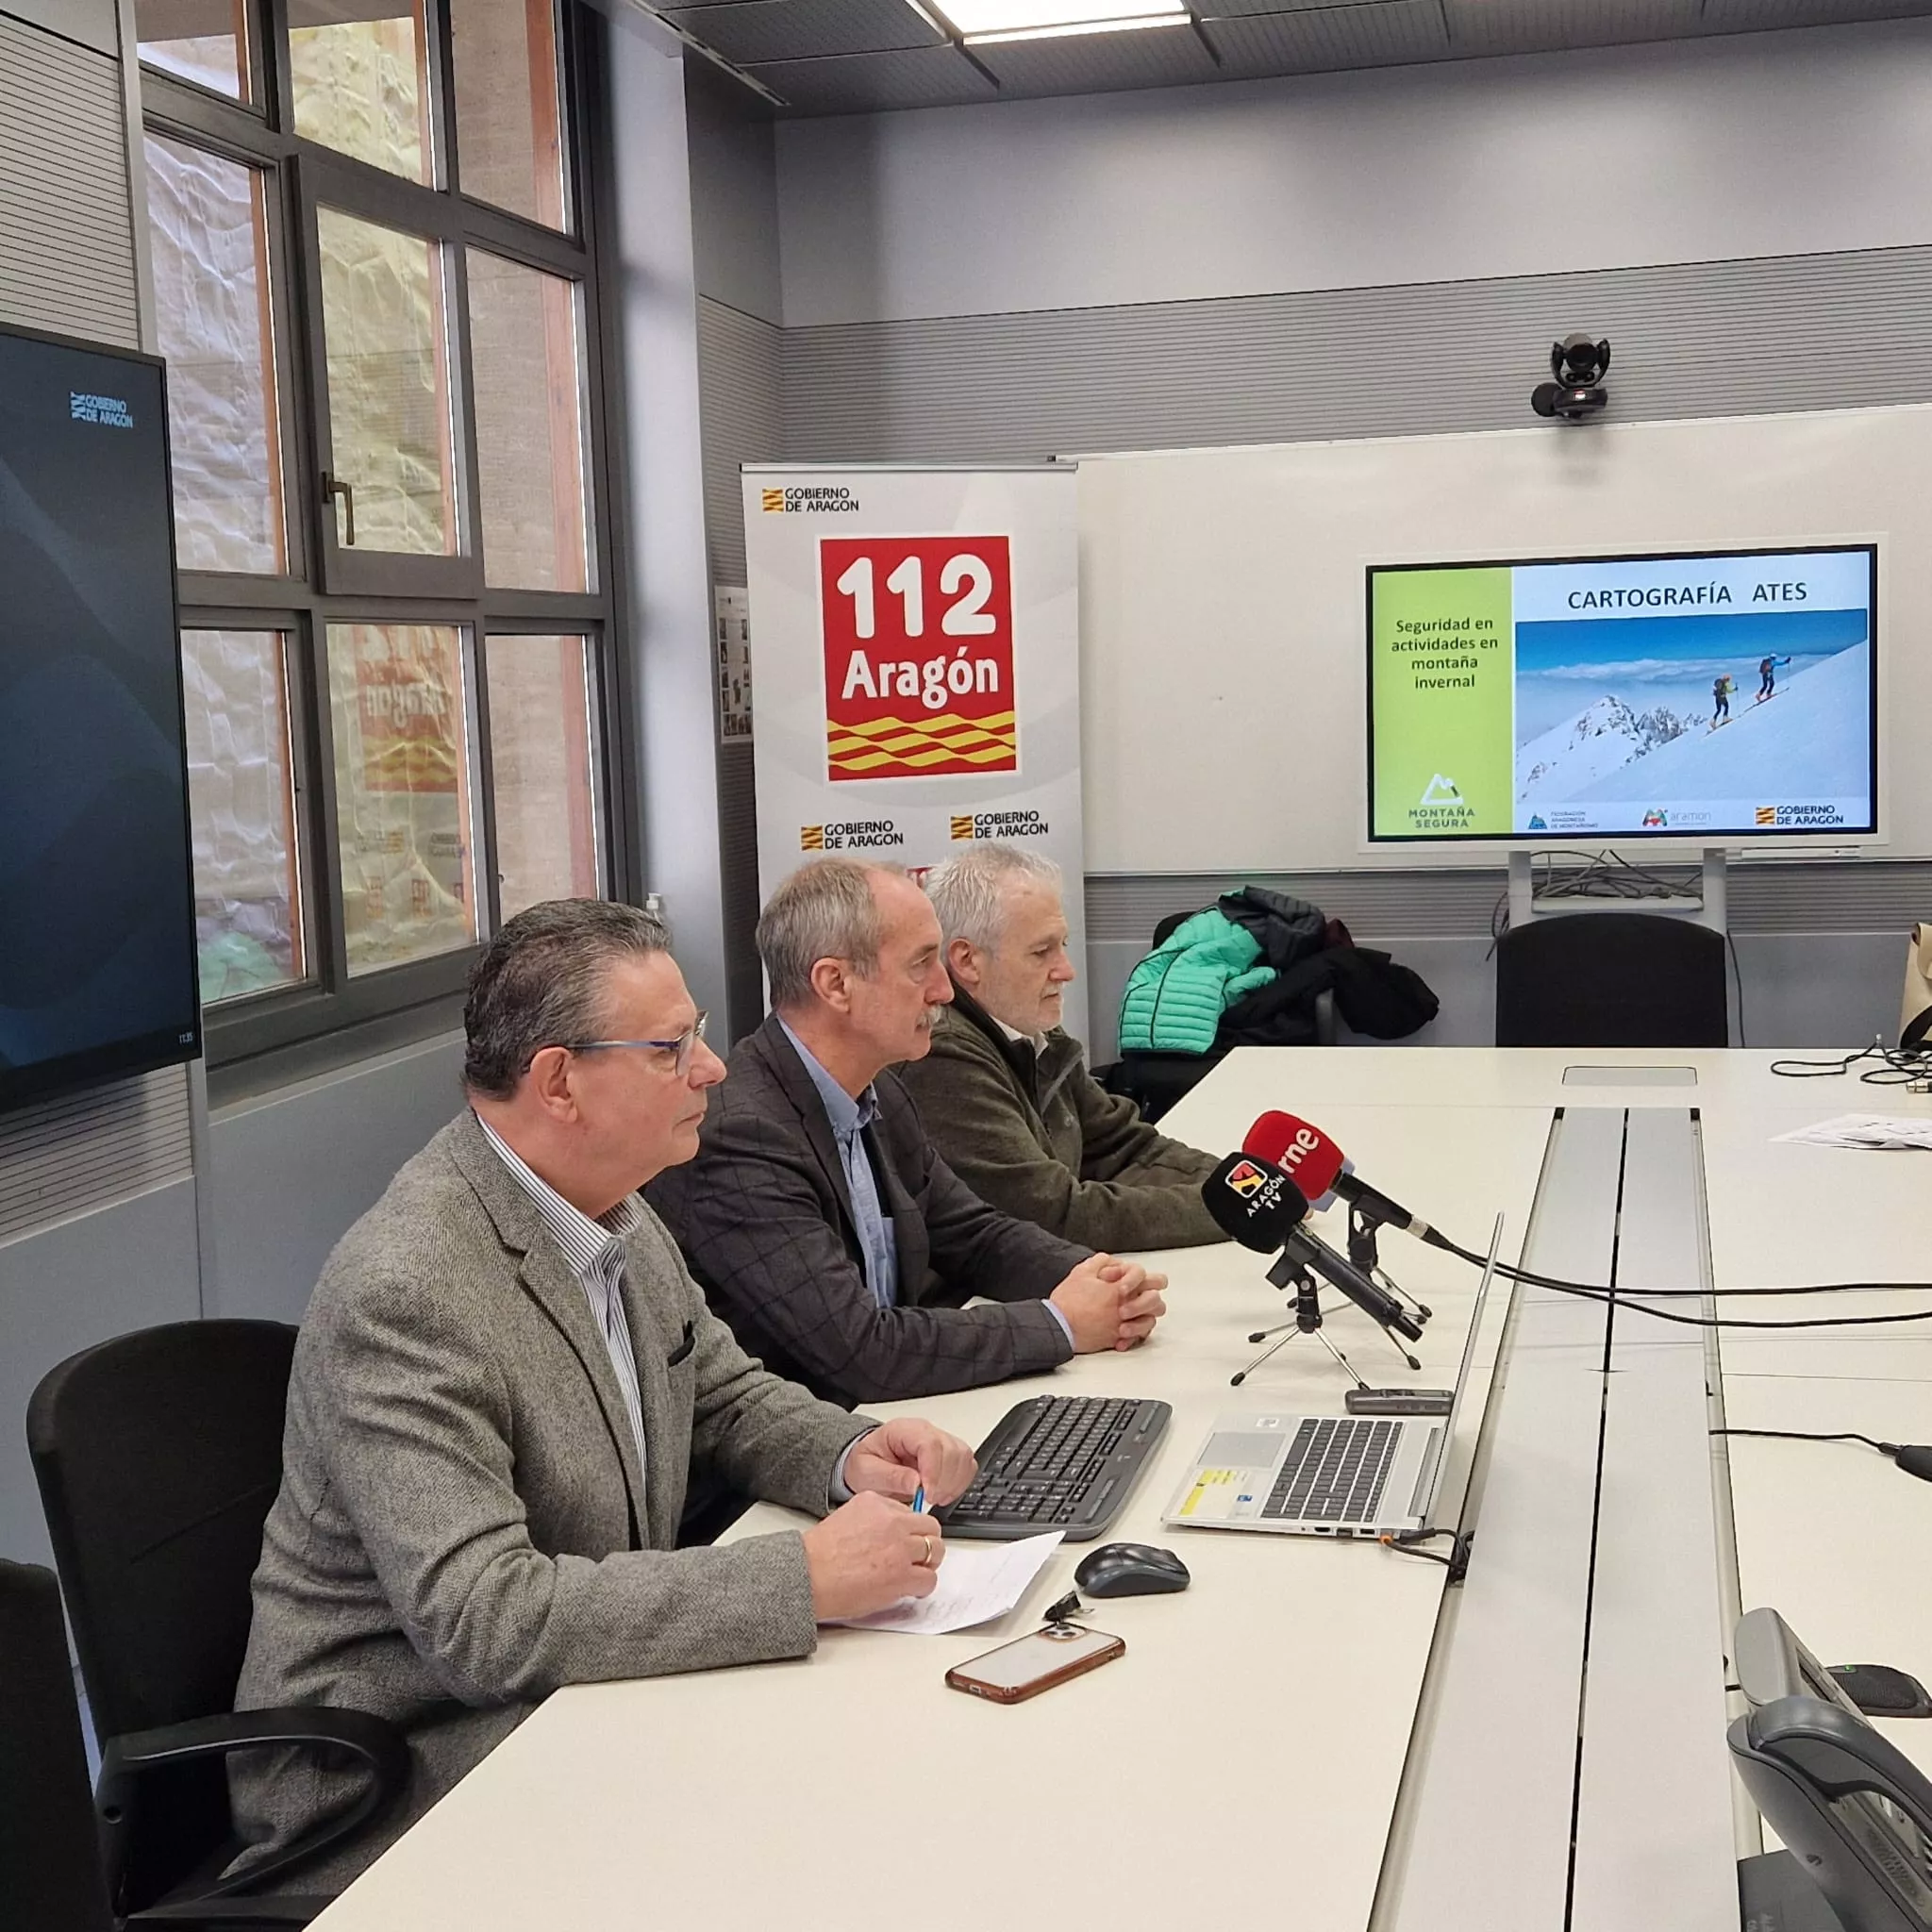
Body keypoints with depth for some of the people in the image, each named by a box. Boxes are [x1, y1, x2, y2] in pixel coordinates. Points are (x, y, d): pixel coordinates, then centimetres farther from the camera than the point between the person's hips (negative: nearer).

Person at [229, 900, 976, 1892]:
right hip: (399, 1778, -8)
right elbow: (481, 1620, -30)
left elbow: (729, 1400, 15)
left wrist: (852, 1455, -7)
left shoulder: (610, 1209, 2)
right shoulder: (404, 1292, -25)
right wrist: (805, 1578, -30)